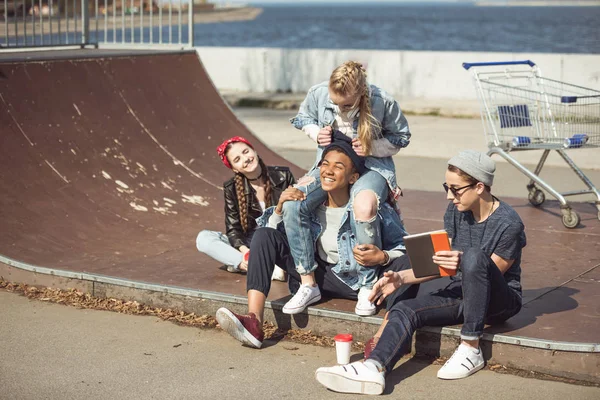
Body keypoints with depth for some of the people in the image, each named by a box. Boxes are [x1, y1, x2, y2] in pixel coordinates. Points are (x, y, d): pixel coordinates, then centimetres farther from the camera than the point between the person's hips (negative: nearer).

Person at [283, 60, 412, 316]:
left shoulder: (382, 102, -21)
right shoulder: (317, 94, -13)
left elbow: (401, 137, -3)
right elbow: (303, 118, 10)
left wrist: (372, 147, -21)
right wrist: (316, 132, -12)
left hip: (372, 166, -3)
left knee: (363, 208, -39)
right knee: (291, 203, -23)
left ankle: (368, 286, -20)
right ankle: (308, 285, -12)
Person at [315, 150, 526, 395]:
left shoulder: (509, 224, -17)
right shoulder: (455, 211, 2)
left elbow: (491, 271, -14)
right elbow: (441, 264, 7)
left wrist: (464, 263, -34)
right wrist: (401, 278, -6)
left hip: (501, 300, -6)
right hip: (462, 294, 6)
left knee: (474, 256, -36)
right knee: (405, 310, -19)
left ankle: (470, 350, -29)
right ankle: (374, 367, -46)